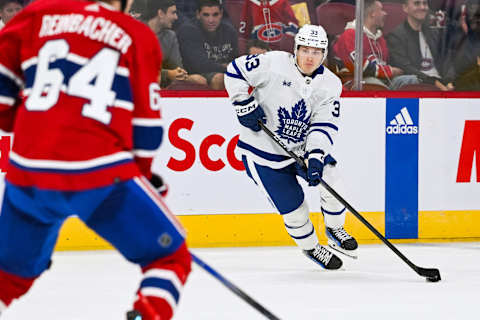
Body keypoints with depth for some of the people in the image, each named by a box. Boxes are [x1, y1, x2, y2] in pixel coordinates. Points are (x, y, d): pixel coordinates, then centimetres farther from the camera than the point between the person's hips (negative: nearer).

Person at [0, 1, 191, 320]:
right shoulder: (139, 37, 8)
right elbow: (146, 128, 9)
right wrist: (142, 173, 26)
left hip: (29, 172, 4)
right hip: (102, 173, -4)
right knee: (171, 258, 10)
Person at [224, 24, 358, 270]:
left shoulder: (330, 84, -5)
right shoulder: (274, 63, -17)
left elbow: (325, 125, -12)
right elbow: (235, 70, -10)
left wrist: (315, 158, -25)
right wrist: (245, 106, -16)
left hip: (304, 147, 4)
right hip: (264, 150, -4)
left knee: (329, 177, -15)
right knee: (293, 207, -3)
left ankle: (334, 229, 14)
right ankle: (310, 247, 25)